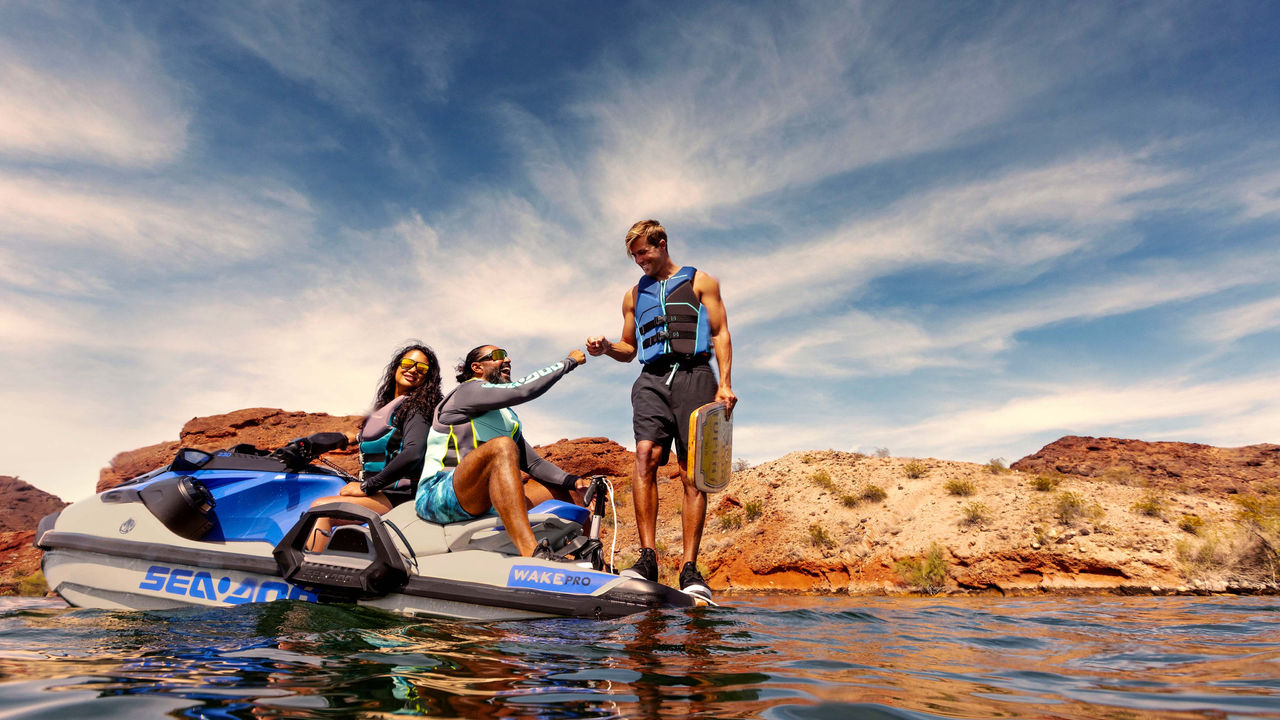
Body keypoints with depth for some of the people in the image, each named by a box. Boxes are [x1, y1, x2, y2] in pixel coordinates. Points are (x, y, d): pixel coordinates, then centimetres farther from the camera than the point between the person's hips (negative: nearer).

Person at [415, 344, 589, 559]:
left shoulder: (509, 419, 23)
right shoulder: (468, 390, -1)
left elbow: (534, 464, 18)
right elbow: (523, 390, -17)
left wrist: (576, 482, 3)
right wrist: (569, 361, -6)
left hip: (486, 504, 9)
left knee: (567, 491, 9)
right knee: (502, 446, -34)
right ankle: (532, 554, -50)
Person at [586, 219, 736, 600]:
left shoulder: (700, 281, 16)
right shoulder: (634, 294, 25)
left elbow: (720, 333, 8)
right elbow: (629, 348, 27)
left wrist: (724, 383, -5)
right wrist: (607, 347, 4)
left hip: (694, 376, -2)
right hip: (652, 379, 3)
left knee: (692, 473, -8)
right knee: (645, 456, -21)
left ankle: (689, 568, -7)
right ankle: (648, 557, -21)